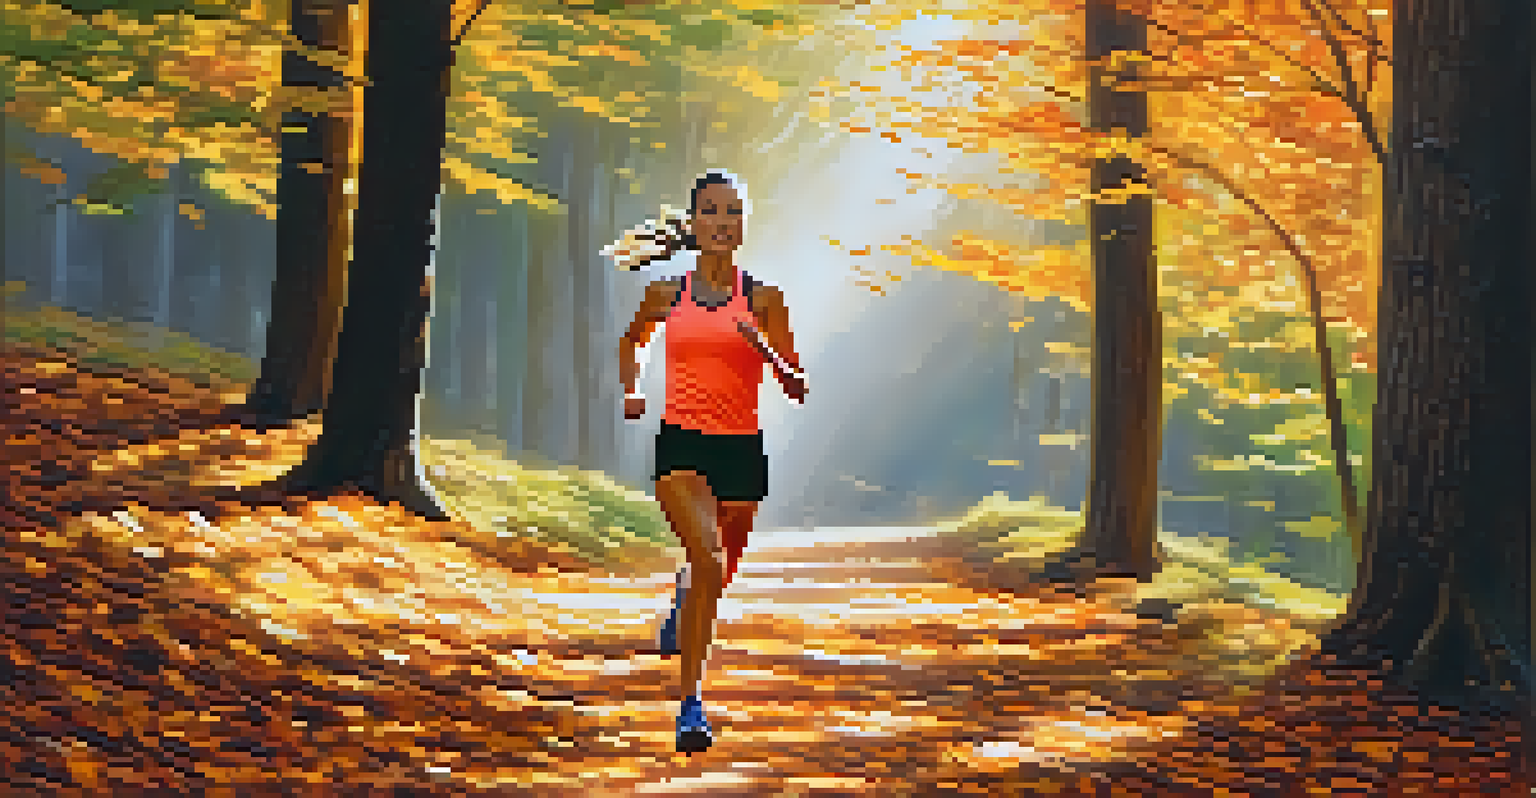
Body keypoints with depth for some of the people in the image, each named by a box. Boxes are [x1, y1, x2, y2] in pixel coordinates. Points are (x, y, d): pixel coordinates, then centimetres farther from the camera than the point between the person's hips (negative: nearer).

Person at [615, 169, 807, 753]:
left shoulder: (762, 298, -1)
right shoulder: (666, 294, 4)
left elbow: (797, 388, 0)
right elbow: (632, 339, 27)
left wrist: (764, 348, -19)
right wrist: (630, 391, 10)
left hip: (741, 448, 1)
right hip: (681, 443, -1)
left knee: (719, 573, 17)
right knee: (710, 560, -23)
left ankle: (681, 602, 57)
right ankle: (691, 705, -18)